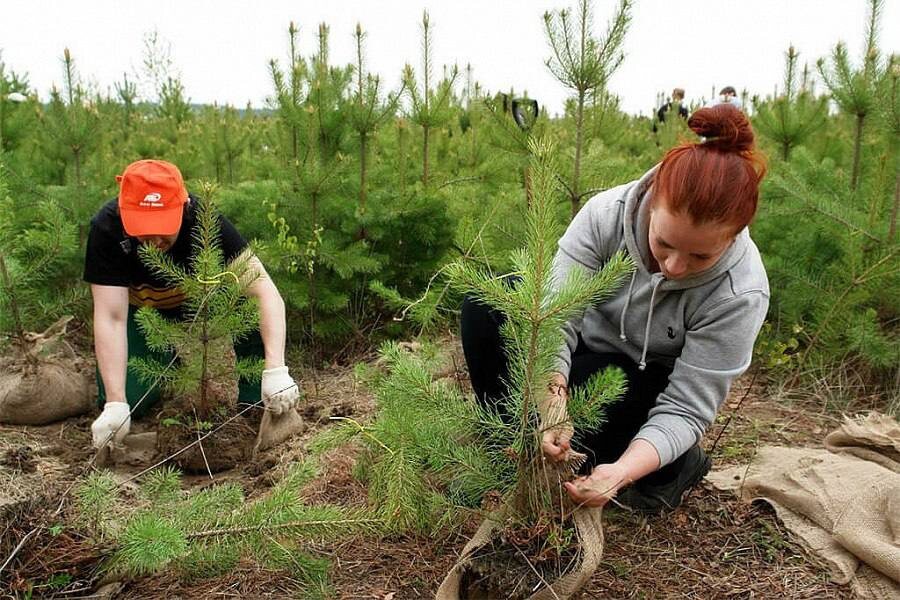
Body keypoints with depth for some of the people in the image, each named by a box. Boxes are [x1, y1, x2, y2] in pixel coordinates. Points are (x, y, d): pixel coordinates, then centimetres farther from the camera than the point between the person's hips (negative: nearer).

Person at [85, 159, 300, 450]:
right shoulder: (106, 229, -32)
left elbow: (267, 293, -38)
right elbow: (111, 318, -33)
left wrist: (275, 370, -49)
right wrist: (115, 404, -41)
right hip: (140, 309, 1)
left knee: (251, 307, -31)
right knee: (129, 399, -18)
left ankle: (256, 406, -13)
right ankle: (166, 363, 15)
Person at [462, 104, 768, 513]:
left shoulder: (740, 293, -29)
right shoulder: (607, 213, -26)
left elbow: (686, 408, -26)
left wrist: (622, 472, -42)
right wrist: (551, 396, -44)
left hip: (645, 386, -2)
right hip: (580, 354, 2)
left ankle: (680, 462, -3)